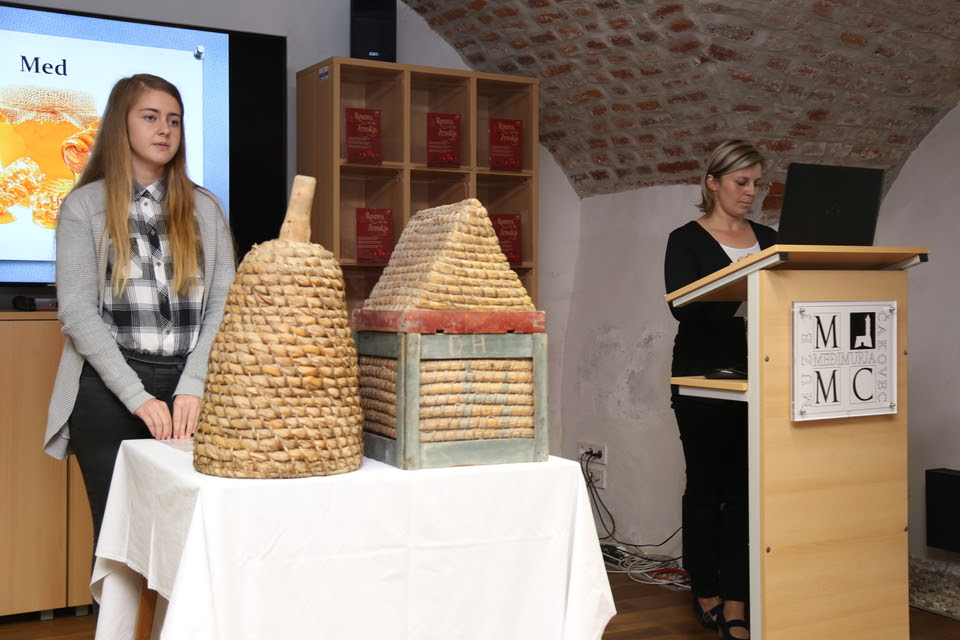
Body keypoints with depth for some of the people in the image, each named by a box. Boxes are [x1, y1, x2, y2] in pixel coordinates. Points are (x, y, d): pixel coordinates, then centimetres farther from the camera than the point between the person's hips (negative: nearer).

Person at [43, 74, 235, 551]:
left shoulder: (204, 208, 11)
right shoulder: (84, 206, 4)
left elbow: (222, 305, 3)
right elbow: (76, 311, -4)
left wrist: (192, 387, -10)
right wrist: (138, 397, -12)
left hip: (190, 389, 2)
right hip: (109, 391, -2)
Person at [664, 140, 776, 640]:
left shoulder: (767, 238, 14)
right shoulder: (686, 240, -2)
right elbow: (682, 305, -16)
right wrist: (738, 304, -31)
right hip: (703, 377, -4)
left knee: (745, 489, 1)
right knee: (706, 486, 6)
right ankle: (706, 592, 22)